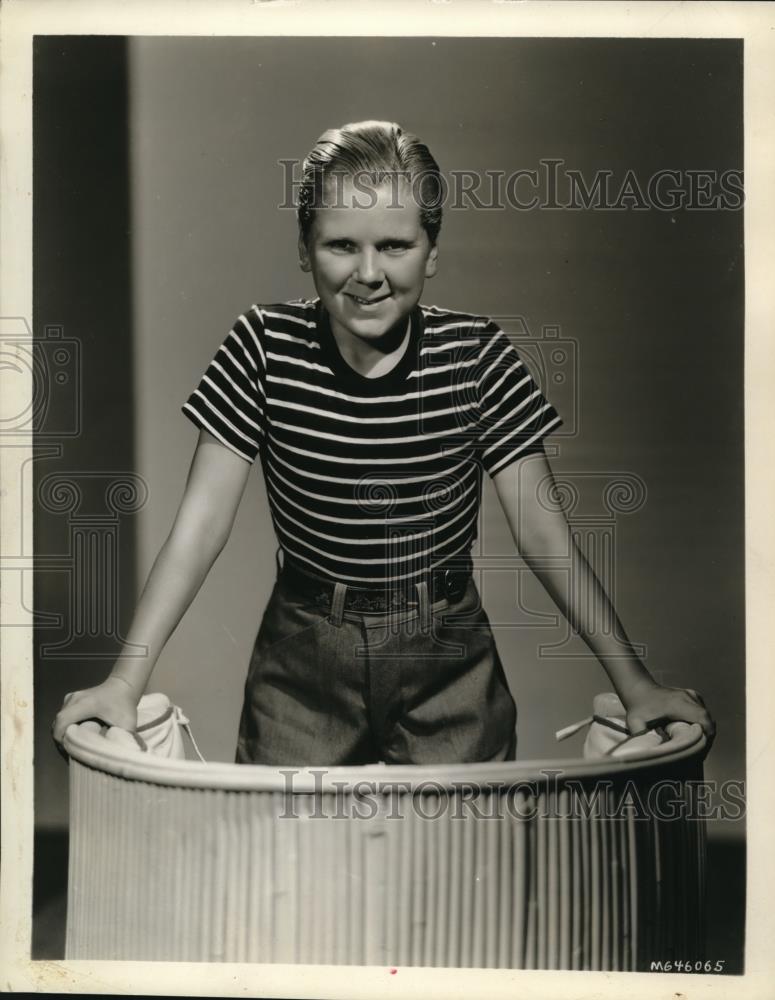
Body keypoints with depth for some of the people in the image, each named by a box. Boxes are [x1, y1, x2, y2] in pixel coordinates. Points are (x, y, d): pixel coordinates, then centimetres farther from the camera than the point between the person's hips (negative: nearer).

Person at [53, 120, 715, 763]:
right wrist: (126, 680, -15)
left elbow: (542, 529, -6)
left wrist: (634, 682, -8)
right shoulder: (264, 345, -9)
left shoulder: (477, 354, -9)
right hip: (303, 654, 0)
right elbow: (201, 523, -8)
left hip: (448, 651, 0)